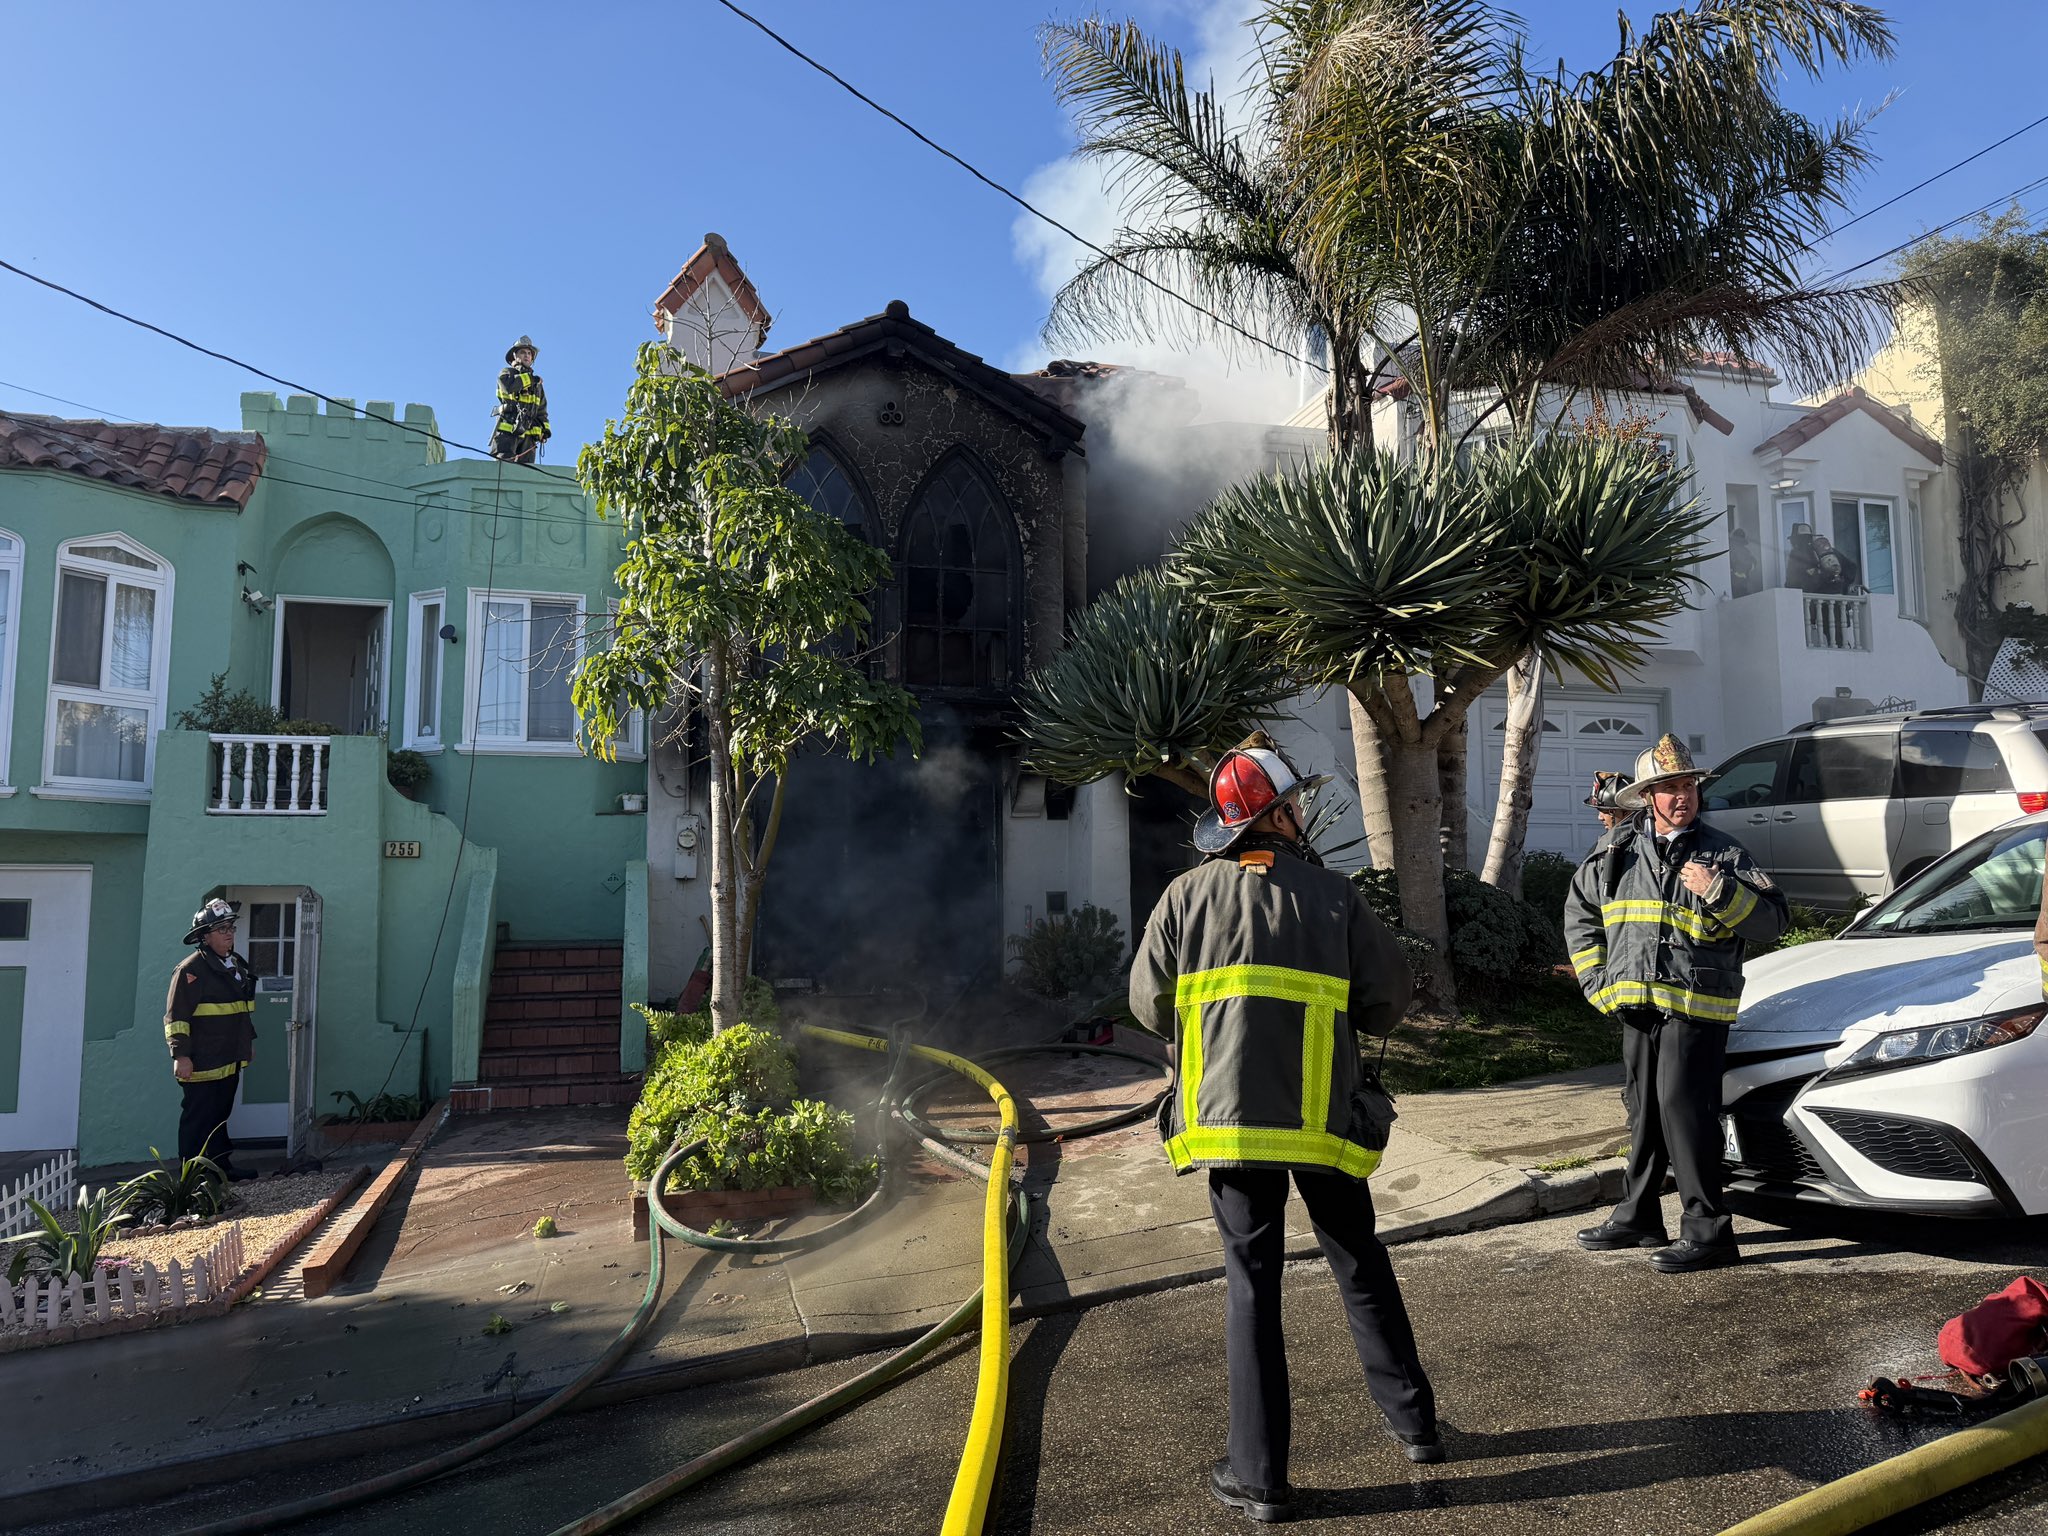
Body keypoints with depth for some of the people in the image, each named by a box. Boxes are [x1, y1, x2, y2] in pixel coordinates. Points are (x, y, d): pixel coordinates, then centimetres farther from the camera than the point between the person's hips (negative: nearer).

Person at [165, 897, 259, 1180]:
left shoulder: (237, 965, 14)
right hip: (201, 1065, -8)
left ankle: (222, 1164, 25)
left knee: (220, 1115, 17)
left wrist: (249, 1042, 26)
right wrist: (180, 1055, -22)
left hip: (230, 1061, 8)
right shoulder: (191, 969, -14)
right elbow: (176, 1015, -17)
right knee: (197, 1119, -1)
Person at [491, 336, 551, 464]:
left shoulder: (537, 382, 28)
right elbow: (509, 386, -14)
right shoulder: (507, 372, 12)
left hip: (528, 435, 4)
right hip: (507, 430, -4)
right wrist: (529, 379, -1)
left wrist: (544, 428, 11)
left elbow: (541, 410, 27)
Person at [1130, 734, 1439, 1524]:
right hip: (1325, 1116, 1)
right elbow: (1388, 996, 1)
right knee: (1362, 1267, 20)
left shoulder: (1187, 895, 0)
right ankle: (1413, 1420, 34)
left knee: (1252, 1286, 8)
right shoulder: (1332, 893, -2)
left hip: (1228, 1116, 0)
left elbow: (1150, 1003, 4)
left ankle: (1259, 1475, 12)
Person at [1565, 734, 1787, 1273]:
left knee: (1683, 1109, -12)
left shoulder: (1722, 853, 1)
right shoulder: (1618, 853, 9)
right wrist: (1597, 979, 12)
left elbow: (1772, 919, -2)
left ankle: (1707, 1229, -2)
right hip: (1635, 1006, 5)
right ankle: (1637, 1217, 27)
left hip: (1696, 1006, -5)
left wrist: (1719, 890, -17)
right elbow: (1579, 913, 19)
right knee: (1644, 1112, 15)